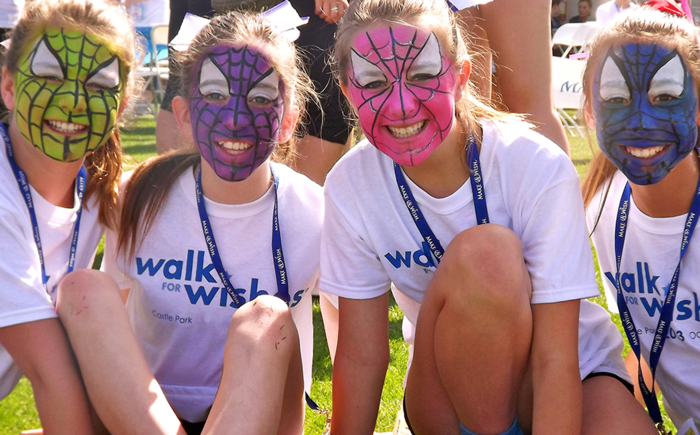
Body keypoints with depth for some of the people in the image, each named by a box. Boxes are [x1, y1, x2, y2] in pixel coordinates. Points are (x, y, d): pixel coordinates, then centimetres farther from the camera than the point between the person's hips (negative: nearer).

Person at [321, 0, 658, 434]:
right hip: (453, 391, 2)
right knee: (483, 252, -31)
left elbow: (555, 360, -24)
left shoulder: (539, 167, -22)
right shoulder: (351, 186, -15)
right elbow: (361, 355, -9)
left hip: (574, 372, -1)